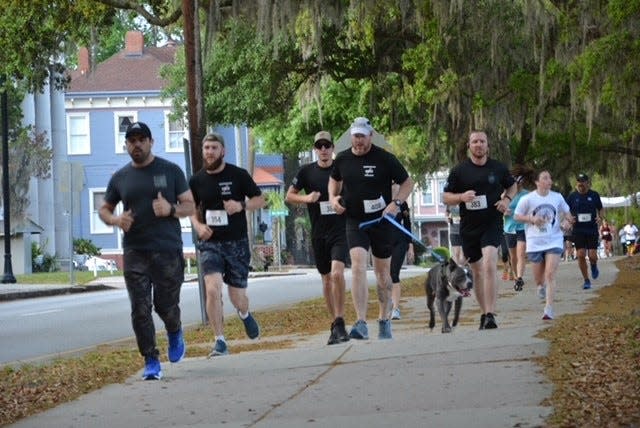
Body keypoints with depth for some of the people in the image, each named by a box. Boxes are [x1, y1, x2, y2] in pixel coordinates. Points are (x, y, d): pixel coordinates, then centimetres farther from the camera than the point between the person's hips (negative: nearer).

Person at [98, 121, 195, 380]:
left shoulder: (170, 171, 5)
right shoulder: (120, 178, 11)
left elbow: (191, 206, 6)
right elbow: (103, 210, 19)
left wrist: (171, 209, -16)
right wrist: (115, 219, -5)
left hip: (168, 251, -2)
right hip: (134, 252, 2)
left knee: (166, 305, -2)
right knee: (140, 310, -4)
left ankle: (175, 333, 32)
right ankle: (151, 361, 3)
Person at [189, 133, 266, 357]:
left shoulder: (238, 175, -3)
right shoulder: (197, 180, 3)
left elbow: (260, 200, 3)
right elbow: (193, 210, 17)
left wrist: (241, 205, -17)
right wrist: (198, 225, -4)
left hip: (236, 243, -1)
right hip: (210, 243, 1)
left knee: (237, 297, 5)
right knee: (212, 289, -20)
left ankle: (245, 314, 43)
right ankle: (220, 342, -12)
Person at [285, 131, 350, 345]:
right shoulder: (307, 171, 4)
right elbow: (289, 196, 10)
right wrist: (306, 198, -8)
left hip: (340, 229, -3)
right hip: (318, 233, 3)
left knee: (337, 273, -20)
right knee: (326, 279, 9)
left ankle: (339, 323, -18)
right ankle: (336, 324, 19)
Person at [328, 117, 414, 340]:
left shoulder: (384, 158, -7)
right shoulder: (342, 159, 3)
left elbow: (407, 182, 1)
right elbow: (334, 179, 24)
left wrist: (396, 203, -14)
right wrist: (333, 197, 6)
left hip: (380, 220, -1)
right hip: (354, 221, 1)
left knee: (383, 271, 9)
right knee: (358, 265, -17)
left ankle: (384, 321, 24)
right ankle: (361, 323, -23)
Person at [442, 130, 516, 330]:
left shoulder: (499, 168, 4)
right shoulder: (459, 170, 1)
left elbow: (512, 186, 21)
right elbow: (446, 196, 5)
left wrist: (507, 199, 0)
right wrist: (461, 197, -15)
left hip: (493, 223, -2)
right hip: (469, 227, 2)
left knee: (489, 264, -21)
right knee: (477, 270, 10)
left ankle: (490, 315, -24)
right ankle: (484, 313, 25)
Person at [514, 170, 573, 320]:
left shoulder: (557, 197, 3)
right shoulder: (527, 199, -5)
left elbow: (566, 211, 19)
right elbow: (516, 216, 2)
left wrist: (567, 218, -3)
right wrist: (532, 219, -13)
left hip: (554, 241, 0)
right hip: (534, 242, 0)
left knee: (550, 275, -14)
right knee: (538, 278, 9)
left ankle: (549, 309, -14)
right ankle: (542, 286, 48)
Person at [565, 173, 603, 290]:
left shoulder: (594, 195, 3)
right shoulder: (572, 196, 2)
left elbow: (600, 209, 15)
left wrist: (600, 218, -5)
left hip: (592, 229, 0)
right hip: (578, 230, 0)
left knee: (592, 256, -6)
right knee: (581, 255, -7)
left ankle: (594, 266, 32)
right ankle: (586, 280, 7)